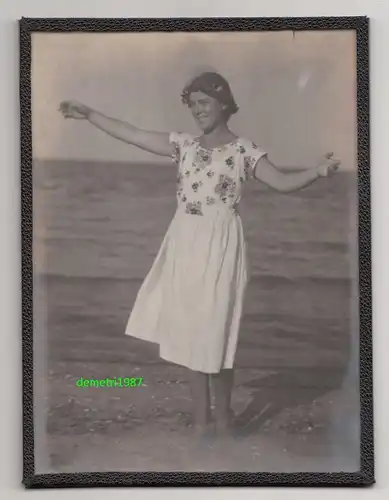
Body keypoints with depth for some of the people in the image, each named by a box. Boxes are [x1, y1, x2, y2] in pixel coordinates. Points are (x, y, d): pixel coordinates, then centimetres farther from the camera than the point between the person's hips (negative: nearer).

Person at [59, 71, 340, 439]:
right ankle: (201, 418, 24)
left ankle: (223, 416, 21)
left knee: (214, 331, 0)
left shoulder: (244, 150, -3)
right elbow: (132, 135, 13)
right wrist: (88, 114, 16)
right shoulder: (183, 145, 9)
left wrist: (317, 171, -30)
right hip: (184, 246, 5)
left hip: (219, 247, -5)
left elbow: (283, 183, -12)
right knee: (190, 331, 9)